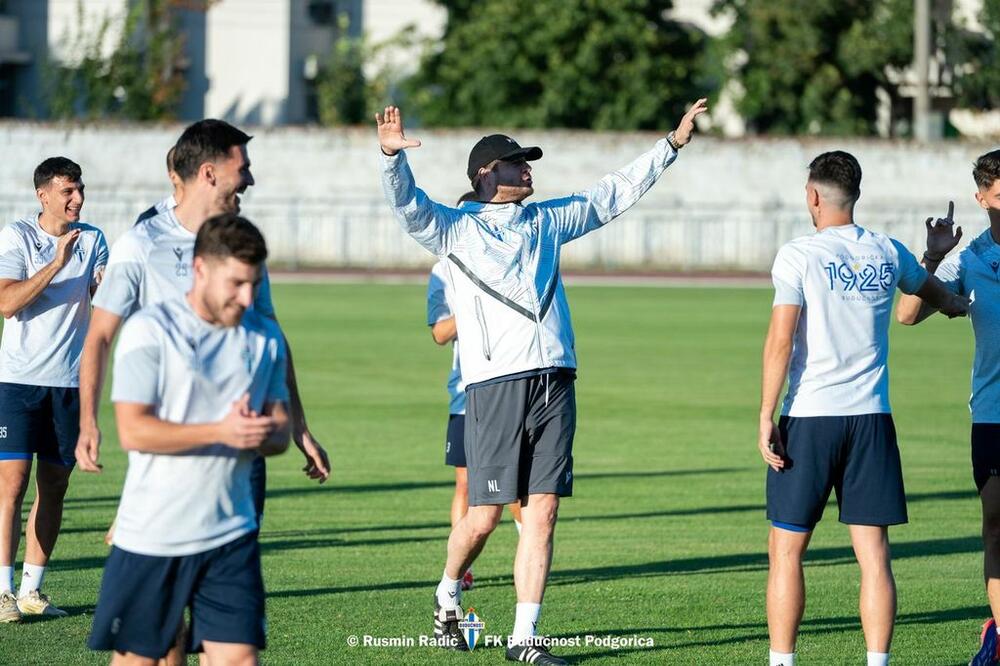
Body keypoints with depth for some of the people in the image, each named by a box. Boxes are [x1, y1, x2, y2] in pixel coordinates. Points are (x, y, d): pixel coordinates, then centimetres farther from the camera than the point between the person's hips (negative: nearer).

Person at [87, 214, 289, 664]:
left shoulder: (265, 337, 9)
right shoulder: (149, 330, -8)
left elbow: (281, 433, 12)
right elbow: (133, 431, -16)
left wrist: (264, 434, -13)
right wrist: (220, 431, -24)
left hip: (231, 537, 4)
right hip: (151, 538, -4)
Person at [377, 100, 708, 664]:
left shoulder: (546, 221, 20)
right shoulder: (455, 229, 6)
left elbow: (617, 193, 26)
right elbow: (408, 204, -11)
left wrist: (671, 145, 23)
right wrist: (393, 156, -30)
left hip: (555, 383, 5)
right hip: (495, 385, -5)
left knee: (543, 512, -1)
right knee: (485, 515, -4)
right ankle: (448, 597, 24)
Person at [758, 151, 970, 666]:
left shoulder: (798, 256, -6)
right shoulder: (887, 254, 9)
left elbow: (780, 340, -12)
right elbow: (929, 289, 31)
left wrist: (766, 417, -8)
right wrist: (954, 303, 54)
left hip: (809, 417, -4)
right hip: (871, 419, 4)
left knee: (786, 551, 4)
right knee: (873, 554, 3)